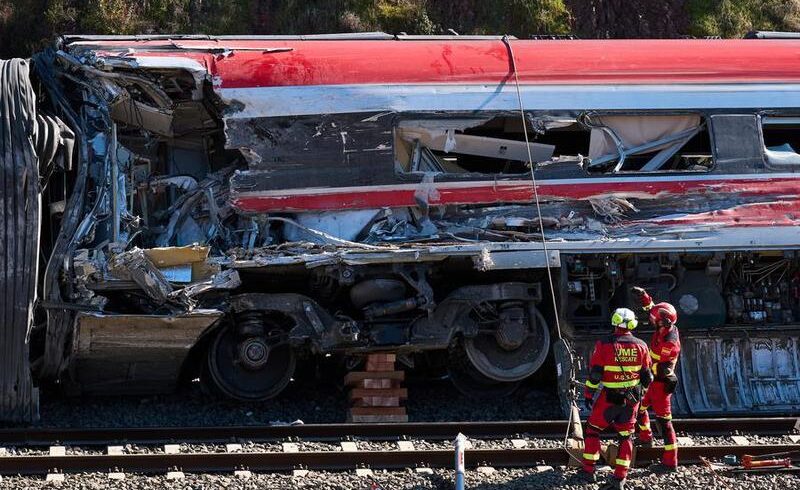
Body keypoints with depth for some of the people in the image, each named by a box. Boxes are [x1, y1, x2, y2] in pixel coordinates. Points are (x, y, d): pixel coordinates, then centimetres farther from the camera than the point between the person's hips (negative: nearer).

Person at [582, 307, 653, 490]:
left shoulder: (604, 345, -12)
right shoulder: (640, 346, -1)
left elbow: (594, 374, -11)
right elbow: (646, 376, 6)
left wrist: (588, 395, 0)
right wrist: (644, 390, 25)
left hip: (609, 398, -3)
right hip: (632, 399, 3)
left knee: (593, 430, 14)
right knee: (625, 437, 12)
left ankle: (588, 470, 13)